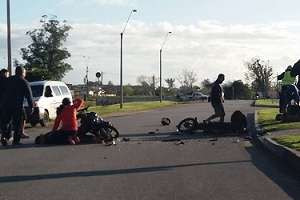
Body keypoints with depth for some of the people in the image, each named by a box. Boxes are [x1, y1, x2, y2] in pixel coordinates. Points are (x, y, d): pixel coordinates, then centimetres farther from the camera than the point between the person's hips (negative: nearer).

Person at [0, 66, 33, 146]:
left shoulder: (8, 80, 13)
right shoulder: (24, 82, 0)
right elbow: (29, 95, -2)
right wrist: (31, 106, 3)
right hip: (17, 106, -4)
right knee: (18, 124, 3)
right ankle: (16, 140, 2)